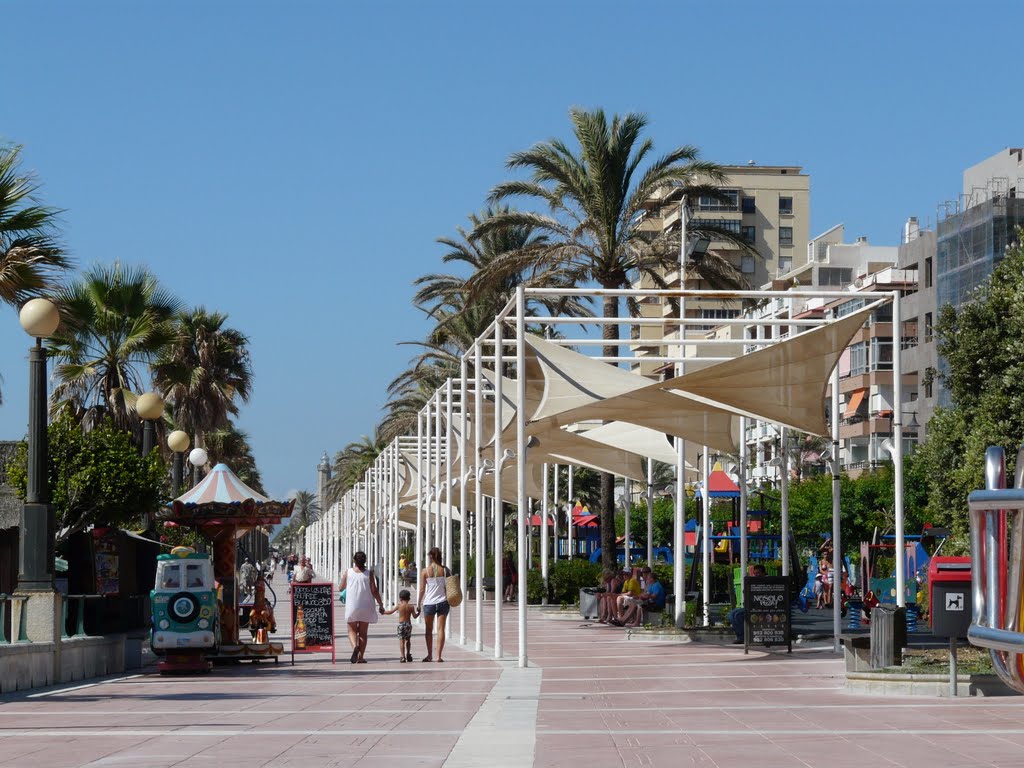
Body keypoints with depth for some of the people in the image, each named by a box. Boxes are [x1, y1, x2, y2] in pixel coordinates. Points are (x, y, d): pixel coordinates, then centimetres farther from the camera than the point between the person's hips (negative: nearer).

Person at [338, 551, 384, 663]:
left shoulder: (348, 572, -2)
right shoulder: (368, 574, -4)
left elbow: (340, 588, 7)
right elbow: (374, 591, -5)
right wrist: (381, 605, 5)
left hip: (351, 606, 0)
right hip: (366, 607, 0)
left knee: (352, 630, 9)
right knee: (363, 633, 9)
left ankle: (355, 646, -21)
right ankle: (360, 657, 7)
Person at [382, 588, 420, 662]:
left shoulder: (399, 606, -3)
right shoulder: (411, 606, 1)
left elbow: (390, 612, 4)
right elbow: (415, 616, 2)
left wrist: (383, 612, 21)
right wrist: (418, 612, 22)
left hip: (401, 625, -3)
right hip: (408, 624, 3)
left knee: (401, 640, -5)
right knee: (408, 640, 19)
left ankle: (402, 656, -14)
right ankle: (408, 654, 27)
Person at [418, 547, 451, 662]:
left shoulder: (425, 571, -5)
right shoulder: (445, 570, -2)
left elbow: (422, 589, -3)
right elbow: (449, 587, 1)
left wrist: (419, 604, 6)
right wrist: (450, 602, 14)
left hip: (429, 603, -1)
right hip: (442, 601, 1)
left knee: (429, 630, 14)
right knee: (440, 629, 1)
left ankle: (430, 655, 19)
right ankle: (439, 656, -5)